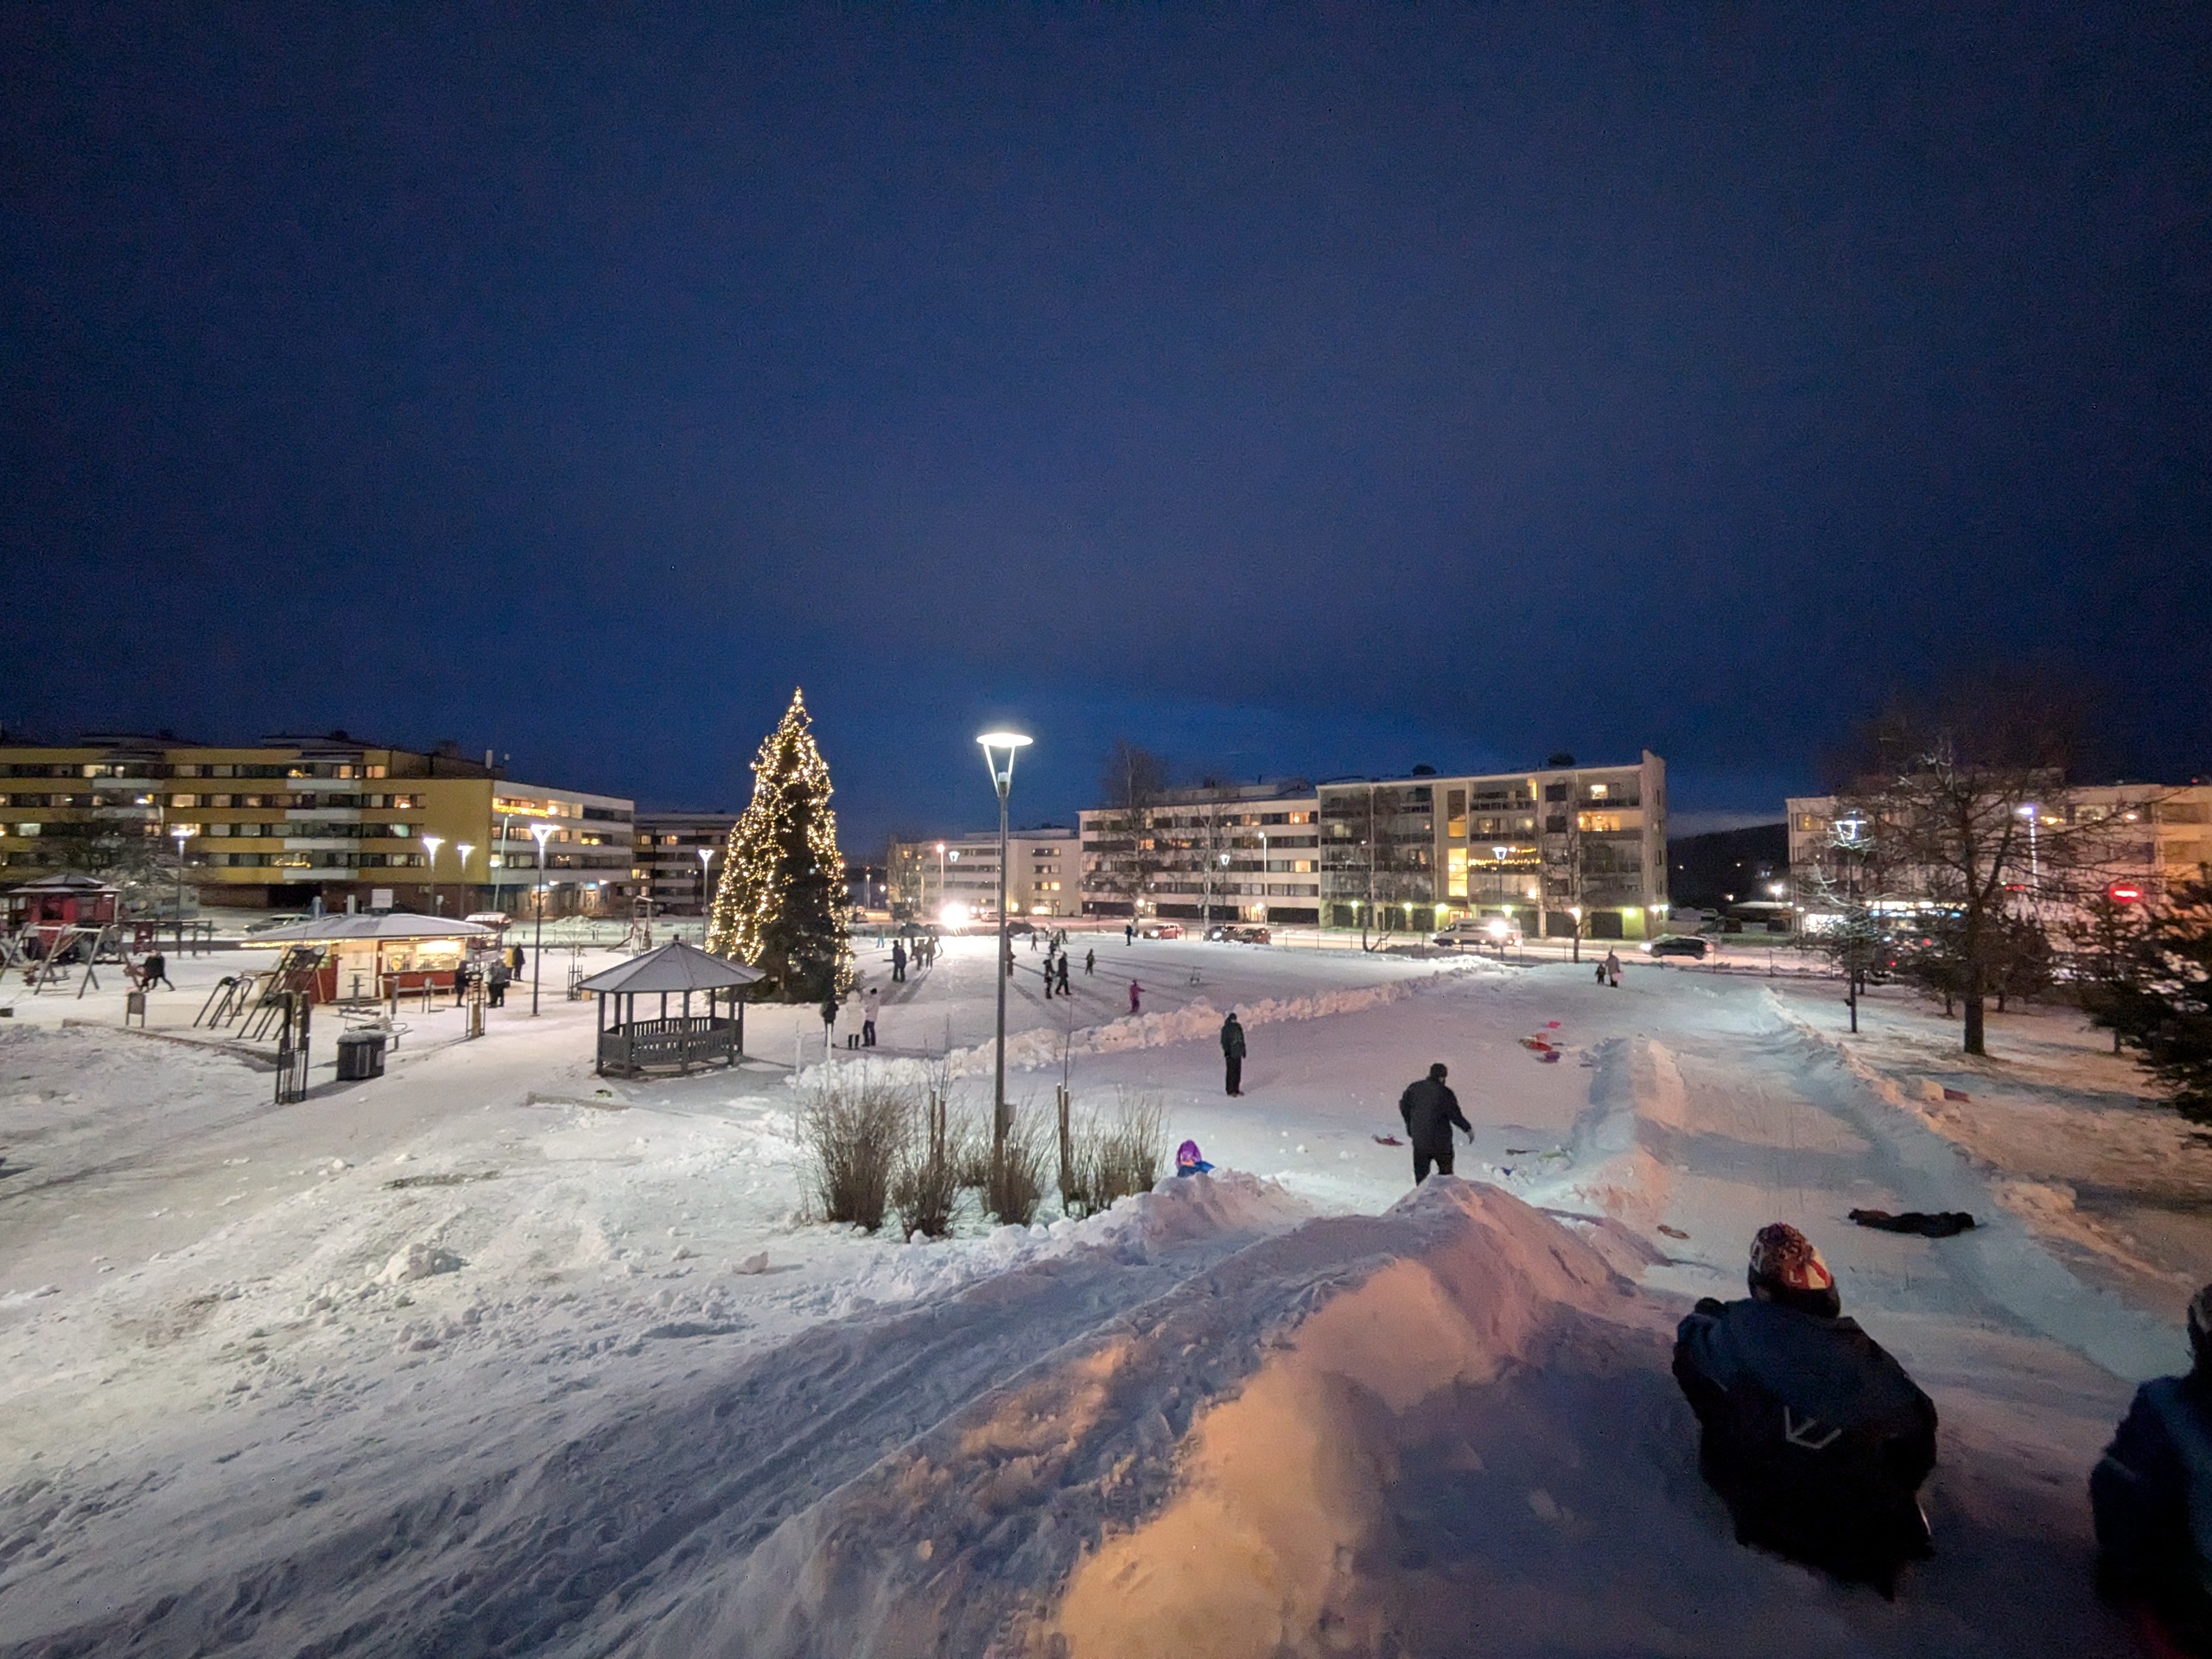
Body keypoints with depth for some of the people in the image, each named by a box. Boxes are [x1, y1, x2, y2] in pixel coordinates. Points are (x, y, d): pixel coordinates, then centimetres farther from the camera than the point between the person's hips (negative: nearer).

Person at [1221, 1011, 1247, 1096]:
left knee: (1238, 1072, 9)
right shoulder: (1226, 1028, -7)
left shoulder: (1238, 1027, 12)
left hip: (1238, 1053, 7)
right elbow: (1224, 1041, -10)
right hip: (1230, 1054, -7)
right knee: (1231, 1072, -6)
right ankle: (1230, 1090, -1)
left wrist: (1243, 1050, 17)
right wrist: (1226, 1050, -18)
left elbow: (1242, 1040, 19)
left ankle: (1236, 1089, 18)